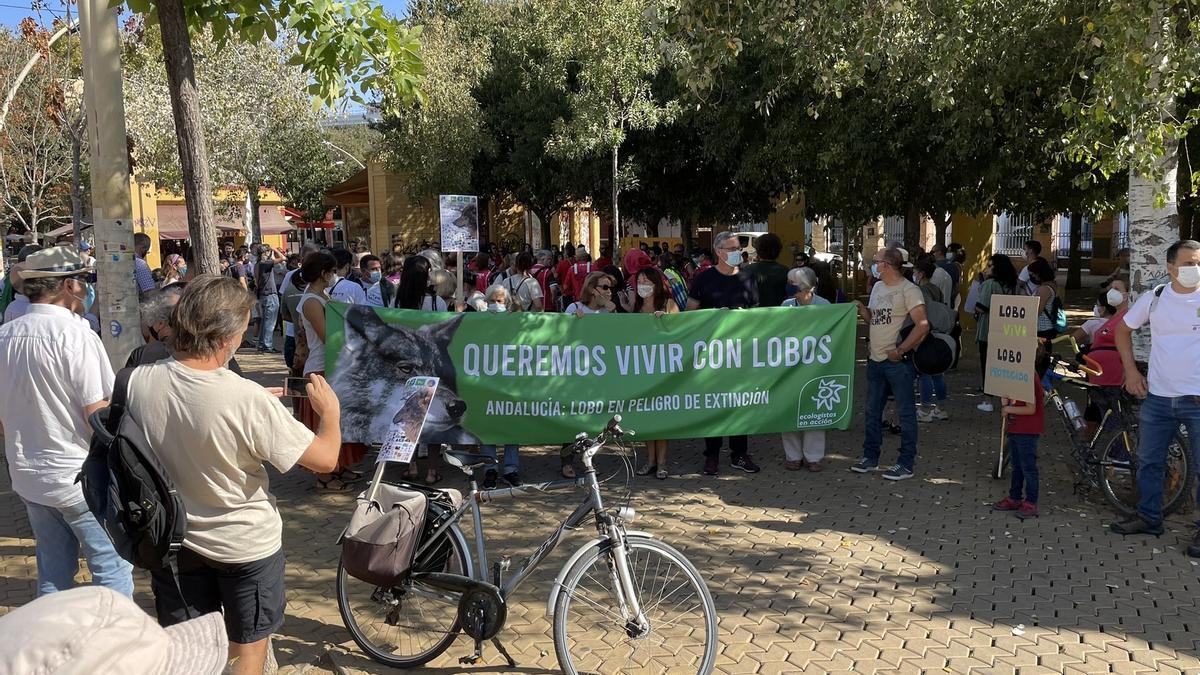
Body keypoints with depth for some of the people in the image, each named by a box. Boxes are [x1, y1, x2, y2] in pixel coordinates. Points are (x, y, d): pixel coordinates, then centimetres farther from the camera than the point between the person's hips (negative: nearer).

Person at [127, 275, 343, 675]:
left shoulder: (138, 382, -16)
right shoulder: (248, 400, -31)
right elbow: (325, 460, -21)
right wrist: (330, 410, -3)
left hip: (173, 541, 4)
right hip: (246, 546, -4)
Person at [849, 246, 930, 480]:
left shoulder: (909, 290, -12)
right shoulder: (877, 287, 13)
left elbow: (922, 326, -19)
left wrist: (900, 350, -19)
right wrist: (861, 308, 0)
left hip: (898, 362, -8)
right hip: (875, 360, 8)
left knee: (905, 413, 1)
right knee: (873, 411, 15)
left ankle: (906, 464, 8)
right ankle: (870, 457, 27)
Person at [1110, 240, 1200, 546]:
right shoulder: (1154, 298, 1)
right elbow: (1123, 329, 16)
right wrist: (1131, 371, 7)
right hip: (1157, 397, 3)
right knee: (1148, 461, 14)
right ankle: (1148, 517, 30)